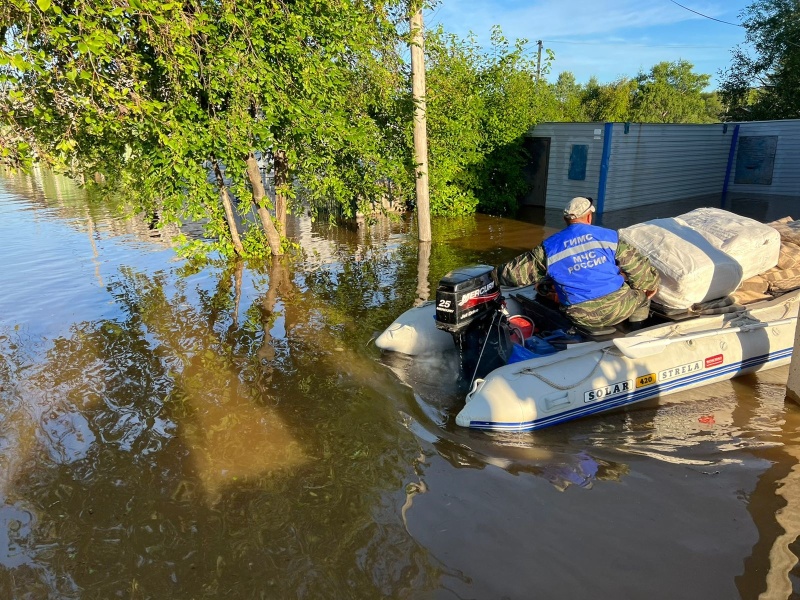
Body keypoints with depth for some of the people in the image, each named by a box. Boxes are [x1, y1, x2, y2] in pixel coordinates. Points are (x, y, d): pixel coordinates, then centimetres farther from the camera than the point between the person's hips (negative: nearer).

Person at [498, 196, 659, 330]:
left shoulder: (549, 247, 0)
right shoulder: (609, 236, 1)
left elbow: (516, 272, 2)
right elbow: (637, 266, 6)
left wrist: (498, 273, 22)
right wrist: (652, 283, 24)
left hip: (582, 318, 0)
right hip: (617, 308, 0)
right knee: (640, 293, 29)